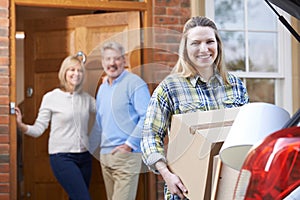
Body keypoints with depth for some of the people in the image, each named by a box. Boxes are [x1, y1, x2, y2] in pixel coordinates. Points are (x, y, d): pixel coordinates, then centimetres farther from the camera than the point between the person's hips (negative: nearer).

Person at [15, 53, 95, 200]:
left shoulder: (86, 98, 10)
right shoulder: (51, 98, -3)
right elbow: (39, 129, -4)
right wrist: (21, 126, -22)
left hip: (84, 157, 5)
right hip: (62, 157, -5)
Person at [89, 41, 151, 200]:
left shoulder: (134, 83, -7)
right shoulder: (102, 88, 18)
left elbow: (147, 117, -16)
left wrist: (130, 144, -16)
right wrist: (88, 150, 24)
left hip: (126, 155, -8)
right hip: (105, 155, 8)